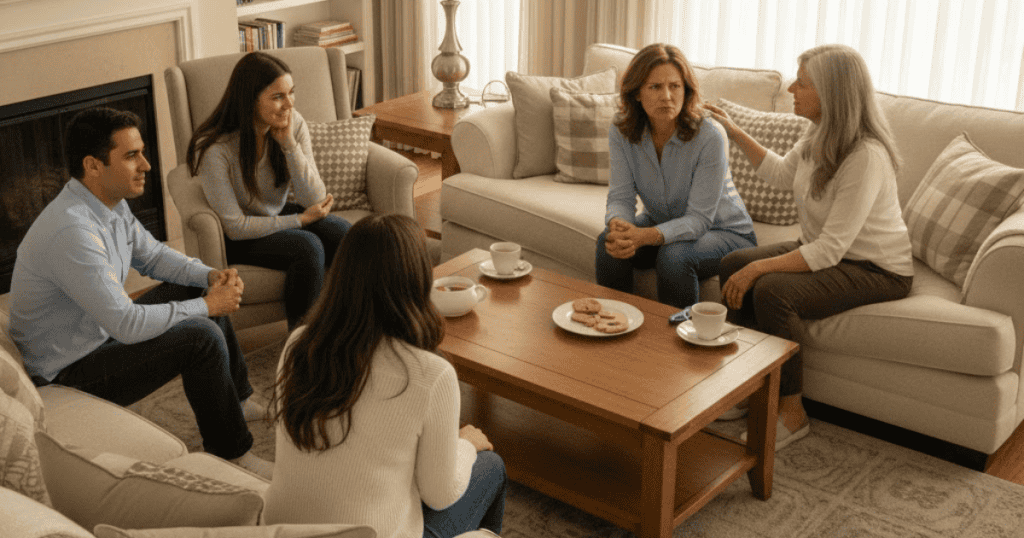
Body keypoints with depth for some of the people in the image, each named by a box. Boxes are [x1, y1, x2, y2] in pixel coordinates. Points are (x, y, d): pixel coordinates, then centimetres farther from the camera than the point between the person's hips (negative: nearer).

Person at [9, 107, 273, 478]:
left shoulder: (111, 203, -3)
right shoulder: (72, 231, -33)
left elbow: (151, 254, 14)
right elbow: (127, 325, -33)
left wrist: (211, 276, -4)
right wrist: (206, 306, -22)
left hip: (103, 330, 10)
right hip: (69, 372, -10)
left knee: (207, 294, 13)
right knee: (202, 337, -23)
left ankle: (239, 399, 29)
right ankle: (230, 454, -5)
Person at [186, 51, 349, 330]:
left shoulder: (294, 124, -11)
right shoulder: (214, 149, -25)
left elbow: (315, 200, -13)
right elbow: (234, 227, -21)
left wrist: (290, 145, -26)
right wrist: (301, 220, -19)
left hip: (280, 216, 5)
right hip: (236, 238, -5)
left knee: (344, 234, -22)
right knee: (307, 247, -30)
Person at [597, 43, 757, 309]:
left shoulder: (709, 137, -27)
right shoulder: (622, 133, -13)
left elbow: (699, 219, -27)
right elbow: (621, 196, -14)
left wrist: (645, 236, -44)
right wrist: (618, 226, -40)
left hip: (723, 231, -4)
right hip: (662, 224, 4)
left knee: (674, 256, -33)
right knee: (611, 243, -23)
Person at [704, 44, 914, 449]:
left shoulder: (866, 157, -29)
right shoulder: (820, 135, -2)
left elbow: (829, 250, -30)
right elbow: (782, 174, 21)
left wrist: (759, 268, -30)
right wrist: (734, 133, 17)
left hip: (875, 270, -9)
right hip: (821, 250, 9)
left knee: (772, 290, -31)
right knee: (732, 265, -10)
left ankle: (791, 415, -13)